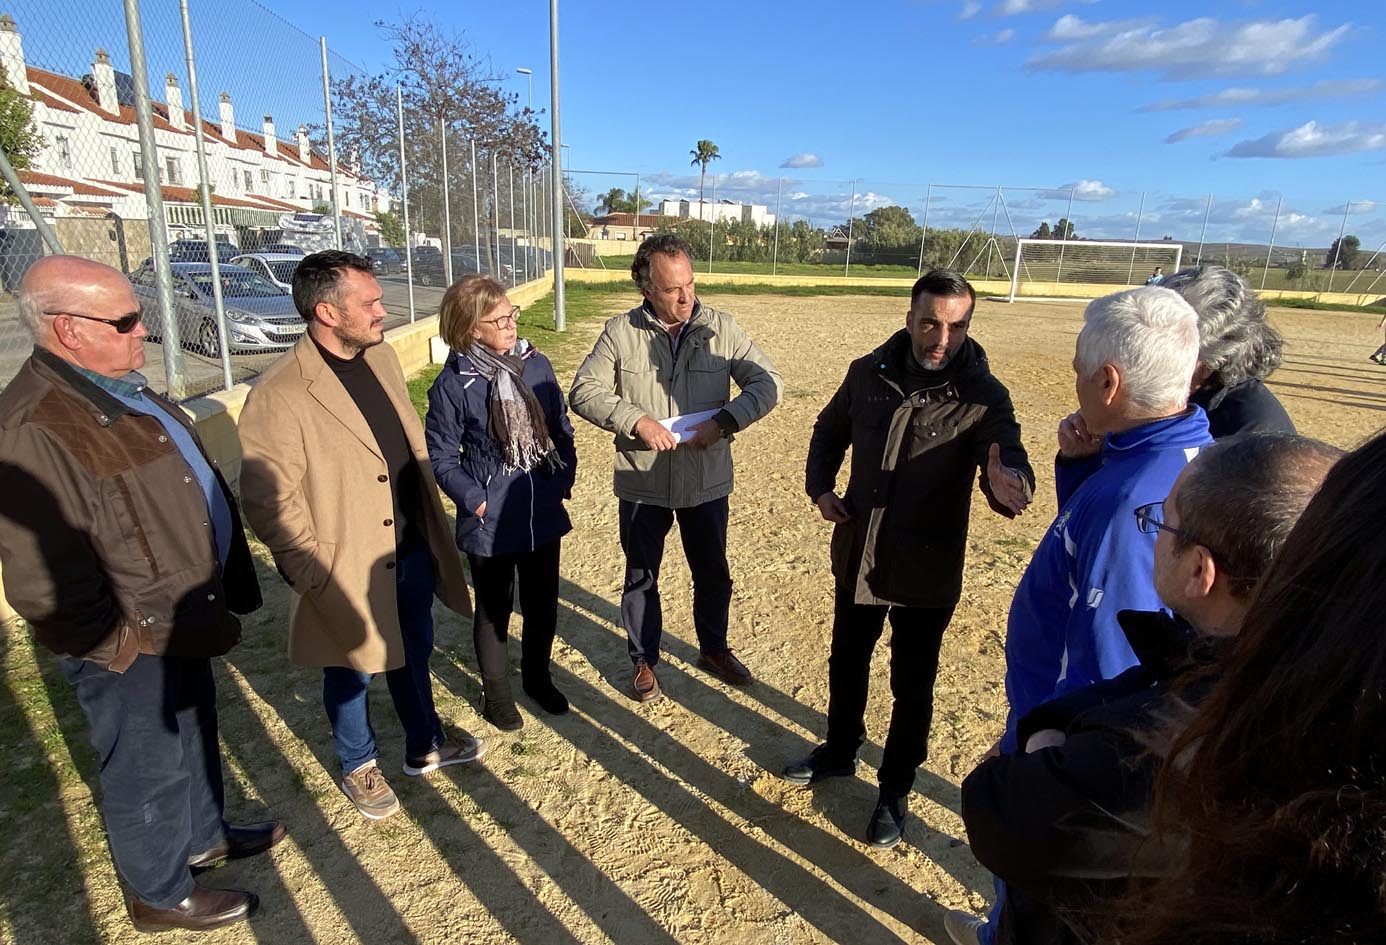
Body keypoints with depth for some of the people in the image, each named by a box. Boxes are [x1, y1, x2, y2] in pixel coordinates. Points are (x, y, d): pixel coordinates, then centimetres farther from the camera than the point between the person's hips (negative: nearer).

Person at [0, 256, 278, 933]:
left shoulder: (118, 388, 2)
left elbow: (193, 484, 13)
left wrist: (223, 592, 13)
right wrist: (129, 642, -18)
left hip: (181, 621, 9)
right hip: (131, 647, -9)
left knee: (193, 732, 27)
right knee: (149, 772, 13)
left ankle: (205, 836, 51)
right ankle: (161, 895, 37)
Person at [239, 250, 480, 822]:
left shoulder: (382, 357, 2)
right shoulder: (280, 396, -23)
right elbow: (269, 502, -20)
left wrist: (430, 526, 13)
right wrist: (312, 573, -16)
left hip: (412, 549, 7)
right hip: (349, 568, -6)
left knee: (414, 652, 24)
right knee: (351, 670, 17)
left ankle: (425, 746, 47)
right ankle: (358, 767, 43)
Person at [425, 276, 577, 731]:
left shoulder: (536, 364, -2)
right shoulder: (452, 384, -13)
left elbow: (561, 428, 7)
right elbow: (442, 457, -7)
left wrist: (564, 478, -3)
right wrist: (475, 501, -15)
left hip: (543, 512, 4)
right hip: (489, 521, -4)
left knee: (543, 603, 18)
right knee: (493, 609, 15)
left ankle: (537, 676, 43)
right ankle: (496, 692, 37)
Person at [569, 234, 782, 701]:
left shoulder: (722, 328, -7)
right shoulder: (620, 332, -9)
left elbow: (767, 382, -6)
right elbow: (583, 391, -9)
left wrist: (724, 421, -22)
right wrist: (637, 420, -23)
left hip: (707, 481, 1)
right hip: (642, 484, -1)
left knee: (713, 574, 19)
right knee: (641, 577, 15)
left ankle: (714, 649, 45)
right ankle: (644, 660, 38)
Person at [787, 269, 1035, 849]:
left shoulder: (983, 395, -15)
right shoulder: (868, 373, -5)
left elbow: (1011, 459, -28)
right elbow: (830, 431, 10)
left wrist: (1008, 483, -52)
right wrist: (820, 487, -5)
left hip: (927, 573, -3)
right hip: (857, 557, 4)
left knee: (912, 689, 14)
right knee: (846, 664, 22)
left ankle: (894, 793, 37)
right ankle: (839, 751, 49)